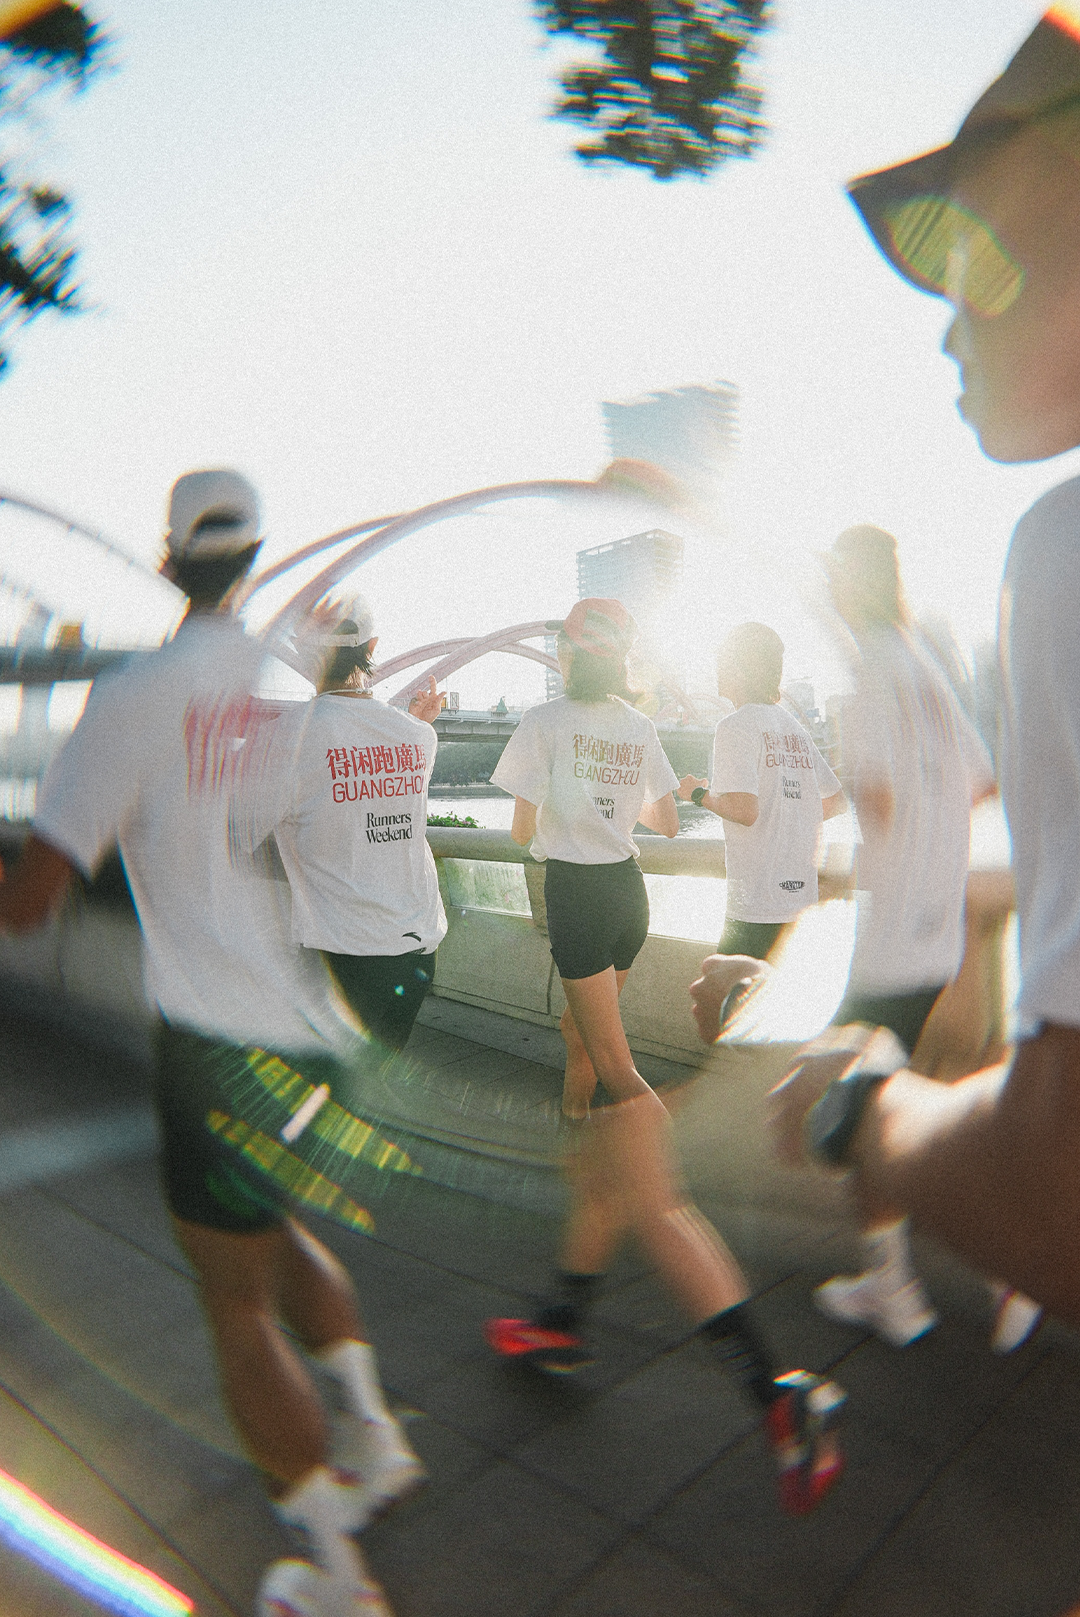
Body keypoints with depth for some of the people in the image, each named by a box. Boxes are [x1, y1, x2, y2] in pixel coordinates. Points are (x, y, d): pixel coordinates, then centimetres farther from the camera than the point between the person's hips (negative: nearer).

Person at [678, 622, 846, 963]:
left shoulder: (735, 725, -10)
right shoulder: (794, 727, 13)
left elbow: (744, 809, -21)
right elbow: (837, 801, 19)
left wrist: (699, 794, -4)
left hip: (757, 907, -8)